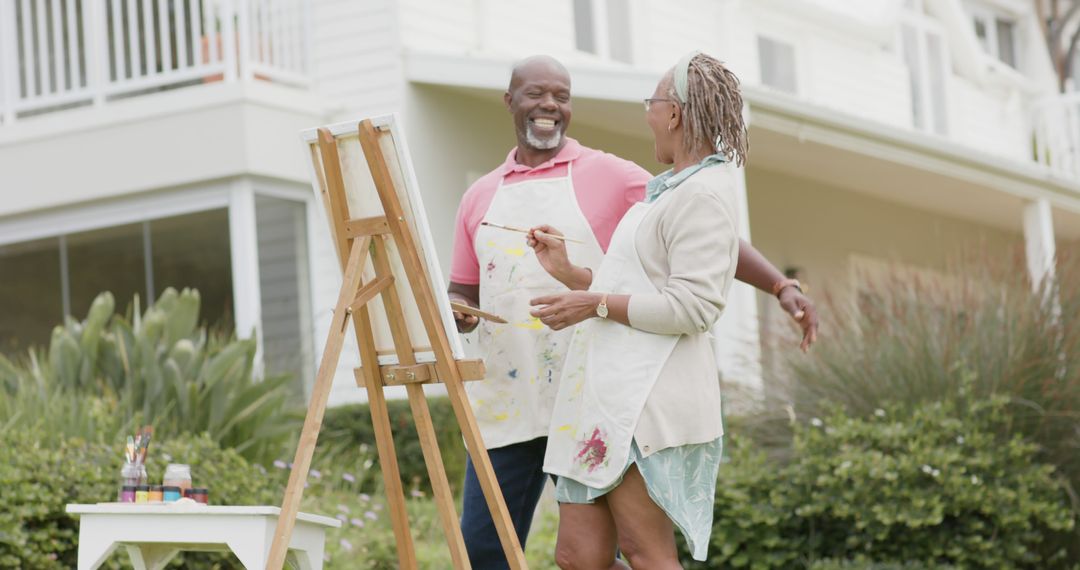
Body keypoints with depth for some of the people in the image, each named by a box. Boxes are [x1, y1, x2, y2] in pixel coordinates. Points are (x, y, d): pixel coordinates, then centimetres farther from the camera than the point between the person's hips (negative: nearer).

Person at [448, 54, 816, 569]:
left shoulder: (608, 176, 3)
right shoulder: (480, 197, 14)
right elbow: (463, 295, 19)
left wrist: (781, 286, -12)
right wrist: (453, 313, -5)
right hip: (505, 405, 4)